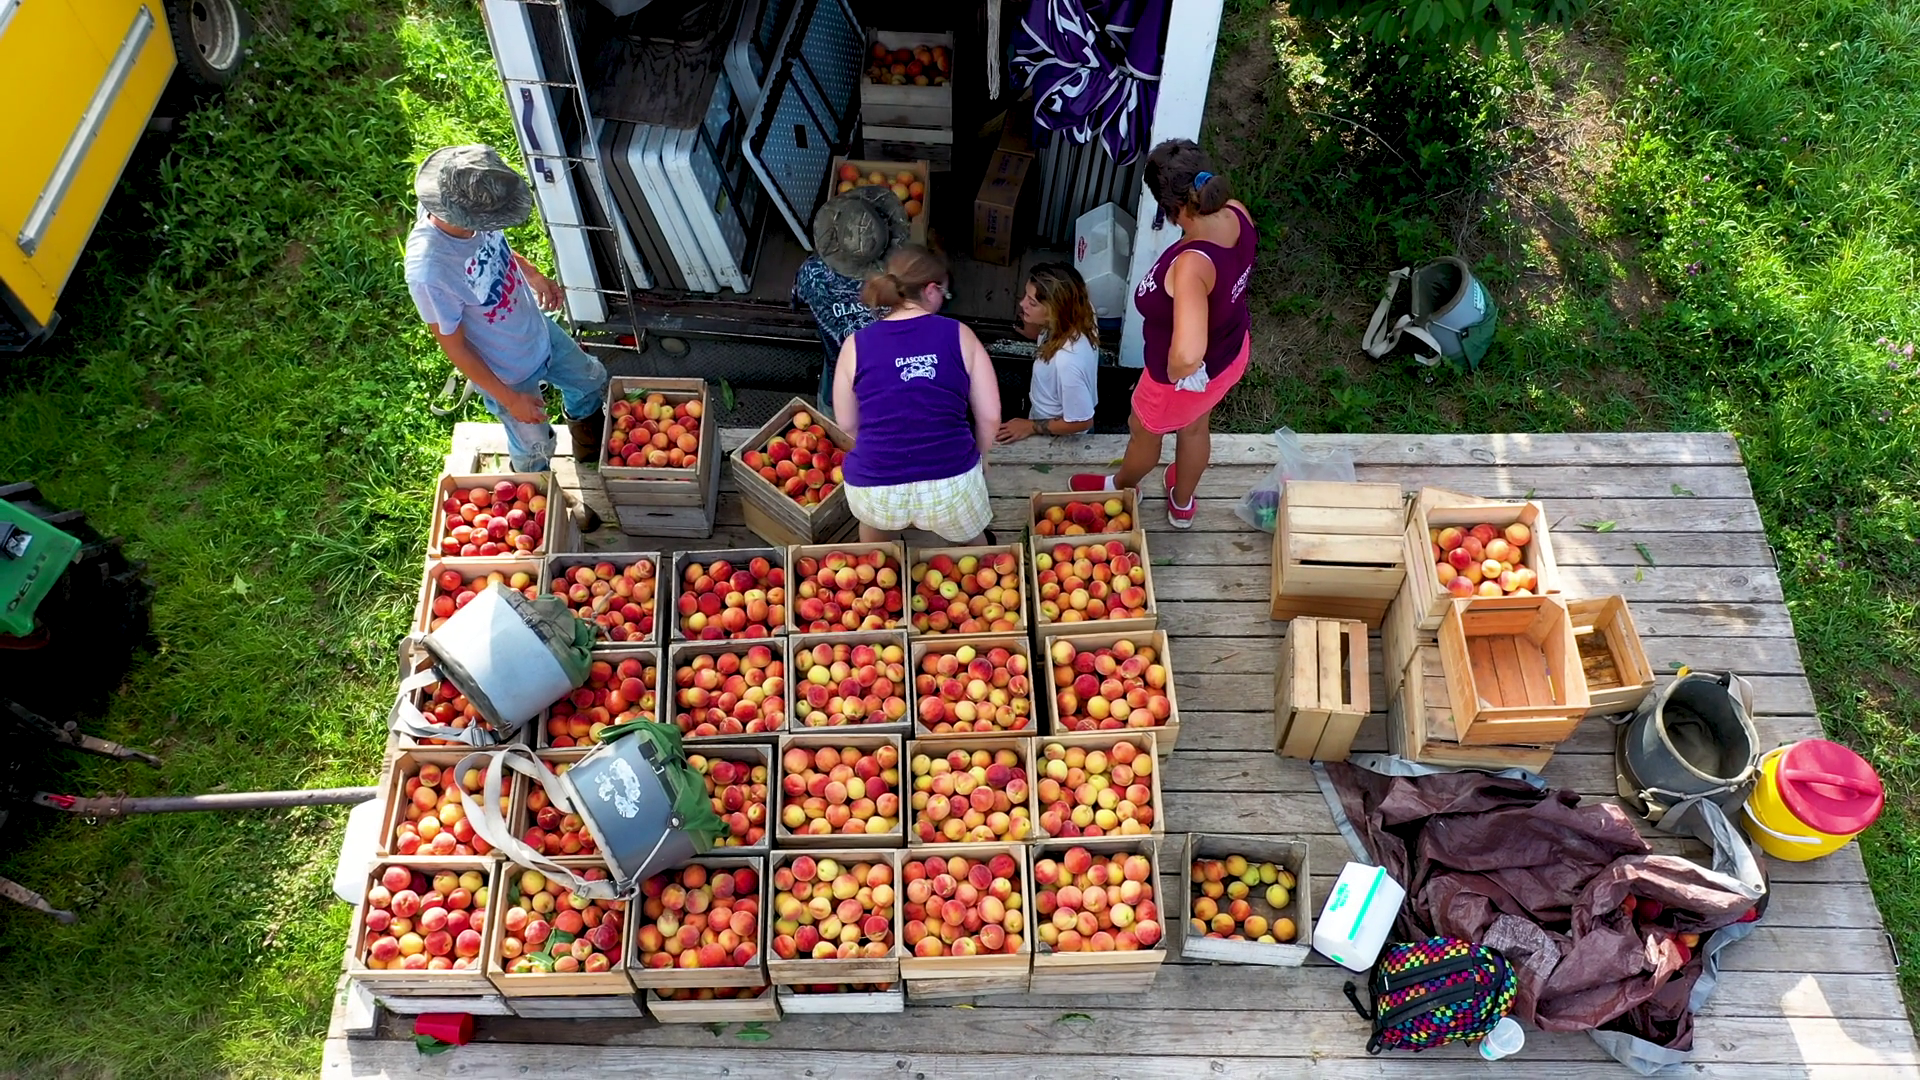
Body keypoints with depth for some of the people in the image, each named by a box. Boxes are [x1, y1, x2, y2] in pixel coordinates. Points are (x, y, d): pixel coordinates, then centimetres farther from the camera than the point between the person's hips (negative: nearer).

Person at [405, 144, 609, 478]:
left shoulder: (473, 216, -24)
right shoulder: (429, 271, -43)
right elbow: (454, 347, -27)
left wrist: (533, 274, -3)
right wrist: (510, 399, -19)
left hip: (539, 330, 6)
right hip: (508, 374, -6)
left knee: (591, 379, 30)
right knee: (535, 448, 21)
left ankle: (590, 445, 63)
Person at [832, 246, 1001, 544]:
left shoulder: (856, 344, 0)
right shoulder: (959, 335, -2)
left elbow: (848, 424, 9)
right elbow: (990, 416, 0)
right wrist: (979, 458, 19)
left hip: (875, 489, 1)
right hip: (951, 485, 0)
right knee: (972, 545, 34)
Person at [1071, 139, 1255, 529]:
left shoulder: (1191, 265, -46)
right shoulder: (1236, 213, -21)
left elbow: (1187, 355, -56)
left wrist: (1176, 374, -33)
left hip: (1192, 374, -7)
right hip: (1233, 351, 7)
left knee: (1144, 430, 28)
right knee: (1194, 426, 36)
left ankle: (1120, 488, 63)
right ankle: (1182, 505, 64)